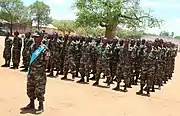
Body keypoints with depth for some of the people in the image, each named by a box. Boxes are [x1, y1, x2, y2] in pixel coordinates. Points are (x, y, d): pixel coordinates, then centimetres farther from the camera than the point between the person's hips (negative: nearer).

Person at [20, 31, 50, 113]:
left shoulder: (44, 48, -12)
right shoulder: (33, 47, 9)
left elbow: (46, 61, -9)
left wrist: (43, 70, -11)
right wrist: (30, 70, 13)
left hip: (39, 72, -7)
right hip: (31, 71, 7)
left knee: (39, 90, 0)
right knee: (30, 88, 15)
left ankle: (41, 106, 13)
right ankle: (31, 104, 30)